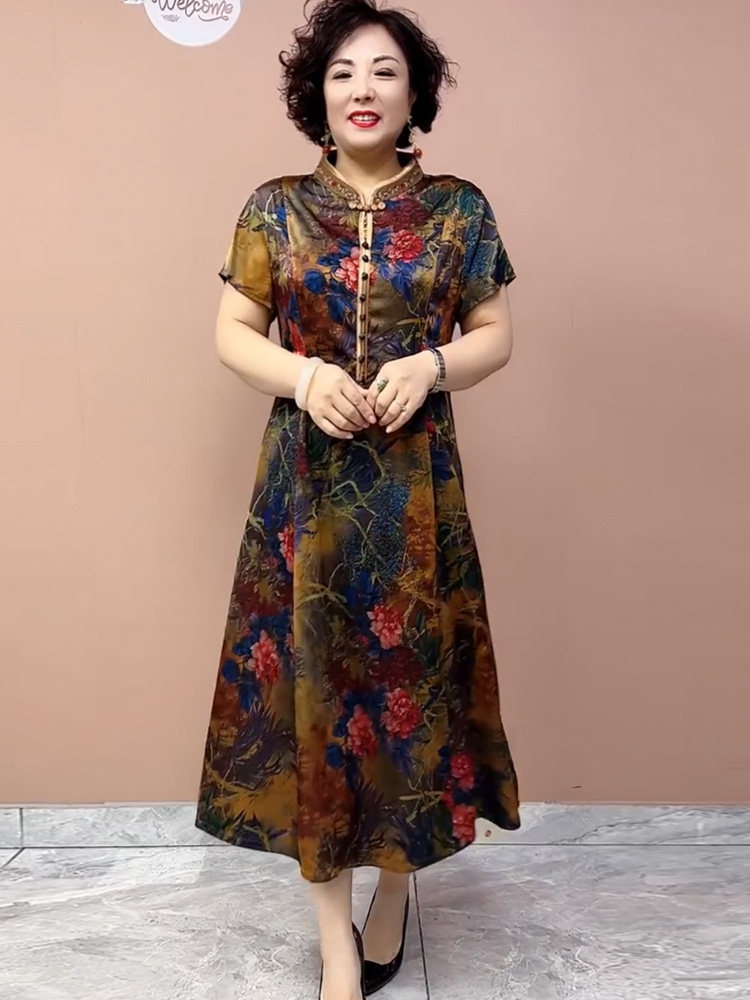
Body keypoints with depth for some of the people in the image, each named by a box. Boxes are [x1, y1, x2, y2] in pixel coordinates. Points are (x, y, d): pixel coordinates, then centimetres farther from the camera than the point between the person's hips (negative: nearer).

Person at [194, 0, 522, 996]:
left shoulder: (458, 208, 4)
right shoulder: (276, 207, 4)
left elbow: (496, 334, 6)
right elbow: (233, 333, 5)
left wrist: (430, 365, -14)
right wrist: (303, 373, -14)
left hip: (416, 483, 0)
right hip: (306, 482, 0)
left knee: (411, 672, 6)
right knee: (311, 675, 3)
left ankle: (397, 882, 31)